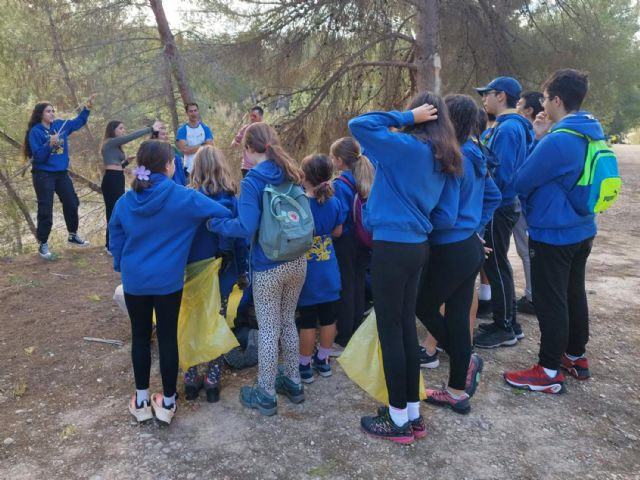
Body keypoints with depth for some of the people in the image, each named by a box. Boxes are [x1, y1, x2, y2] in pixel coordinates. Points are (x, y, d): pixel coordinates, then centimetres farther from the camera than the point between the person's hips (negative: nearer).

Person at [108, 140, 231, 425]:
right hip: (168, 281, -3)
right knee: (168, 337, 9)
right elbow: (224, 215, -9)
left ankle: (141, 400, 28)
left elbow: (115, 240, 8)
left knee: (140, 336, 16)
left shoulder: (125, 201, -3)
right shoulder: (184, 198, -14)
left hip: (134, 280, 3)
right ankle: (168, 402, 22)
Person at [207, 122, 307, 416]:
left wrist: (214, 223, -8)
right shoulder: (292, 174, 5)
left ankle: (266, 395, 20)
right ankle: (293, 382, 33)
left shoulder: (252, 182, -15)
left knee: (268, 329, 6)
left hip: (269, 266, -6)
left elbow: (246, 227, -22)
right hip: (297, 260, 6)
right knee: (288, 321, 20)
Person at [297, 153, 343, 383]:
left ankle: (304, 366, 18)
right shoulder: (334, 202, -4)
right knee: (328, 317, 13)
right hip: (328, 270, 4)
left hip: (307, 271, -4)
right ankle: (323, 361, 29)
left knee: (307, 321, 5)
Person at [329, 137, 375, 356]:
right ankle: (355, 335, 27)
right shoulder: (368, 178, 4)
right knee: (358, 287, 16)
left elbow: (339, 217, -23)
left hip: (345, 242, -7)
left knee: (344, 289, 2)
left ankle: (343, 341, 10)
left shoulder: (340, 184, -18)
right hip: (363, 240, 7)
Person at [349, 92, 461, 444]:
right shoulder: (444, 159, 11)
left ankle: (399, 420, 15)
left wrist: (406, 117, -11)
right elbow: (448, 216, 10)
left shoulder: (405, 147, -13)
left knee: (389, 331, 3)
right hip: (417, 246, 8)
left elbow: (358, 125, -16)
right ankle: (413, 414, 27)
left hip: (392, 247, -8)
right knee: (406, 326, 16)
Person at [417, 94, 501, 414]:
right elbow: (493, 197, 20)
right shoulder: (474, 156, 8)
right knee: (458, 315, 14)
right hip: (471, 246, 9)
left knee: (423, 307, 13)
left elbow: (444, 216, -24)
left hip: (450, 252, -9)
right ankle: (458, 392, 24)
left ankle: (466, 361, 22)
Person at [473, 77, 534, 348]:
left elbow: (501, 174, -24)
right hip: (504, 204, 10)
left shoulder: (507, 128, -19)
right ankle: (508, 323, 26)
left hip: (499, 207, -10)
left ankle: (505, 329, 11)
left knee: (495, 266, -1)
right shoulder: (512, 126, 13)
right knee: (498, 264, 16)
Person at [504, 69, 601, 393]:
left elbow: (520, 182, -17)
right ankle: (576, 356, 34)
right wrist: (542, 140, 0)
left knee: (550, 302, 1)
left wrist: (538, 139, 0)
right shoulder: (592, 133, 5)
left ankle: (549, 372, 12)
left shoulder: (558, 140, -25)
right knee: (574, 295, 20)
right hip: (581, 230, 9)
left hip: (553, 234, -9)